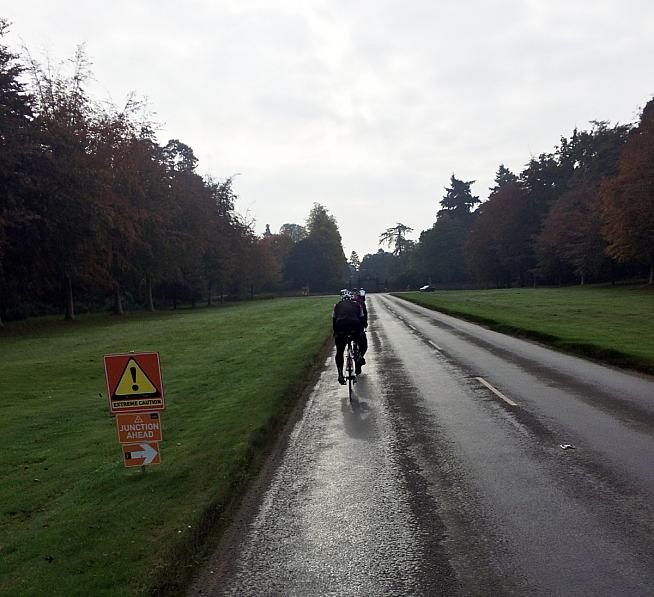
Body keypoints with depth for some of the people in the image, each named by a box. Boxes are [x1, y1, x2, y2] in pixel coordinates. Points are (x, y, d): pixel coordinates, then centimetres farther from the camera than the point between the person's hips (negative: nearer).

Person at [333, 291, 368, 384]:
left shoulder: (337, 305, 25)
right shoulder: (357, 304, 24)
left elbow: (334, 320, 24)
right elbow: (362, 319, 24)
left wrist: (335, 333, 32)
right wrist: (361, 330, 35)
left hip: (340, 329, 1)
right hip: (355, 328, -1)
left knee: (339, 352, 14)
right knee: (363, 344, 29)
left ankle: (340, 375, 6)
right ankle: (360, 357, 6)